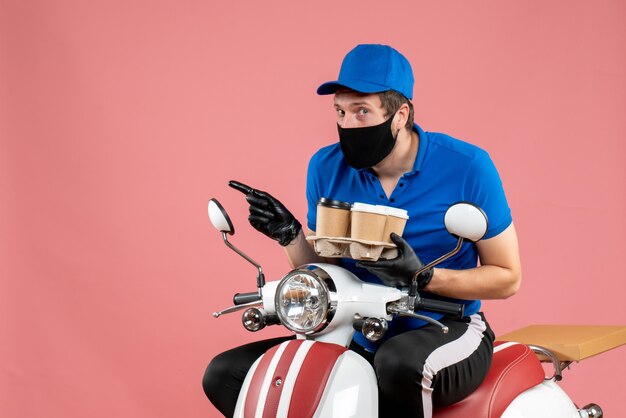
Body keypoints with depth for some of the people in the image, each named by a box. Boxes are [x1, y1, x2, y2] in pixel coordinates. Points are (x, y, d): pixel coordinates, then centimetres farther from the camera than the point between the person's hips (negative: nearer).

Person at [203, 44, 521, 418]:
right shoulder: (328, 167, -1)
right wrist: (290, 236, -13)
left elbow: (507, 278, -8)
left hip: (446, 333, -5)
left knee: (399, 363, -41)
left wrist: (423, 276, -23)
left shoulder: (466, 167, -12)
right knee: (225, 375, -6)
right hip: (358, 338, 5)